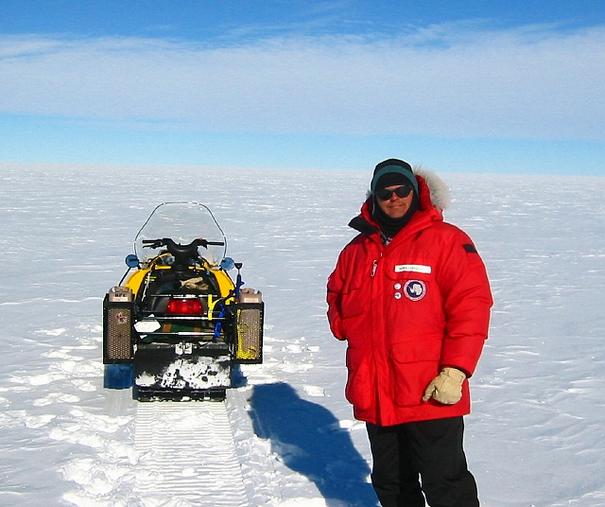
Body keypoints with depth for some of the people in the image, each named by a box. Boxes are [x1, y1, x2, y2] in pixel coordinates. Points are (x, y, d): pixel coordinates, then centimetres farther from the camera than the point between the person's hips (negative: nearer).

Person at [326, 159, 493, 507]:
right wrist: (346, 327, 7)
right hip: (375, 395, 6)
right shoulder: (358, 249, 12)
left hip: (432, 395, -6)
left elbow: (471, 305, -12)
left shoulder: (446, 240, -6)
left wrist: (454, 370, -18)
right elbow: (337, 297, 27)